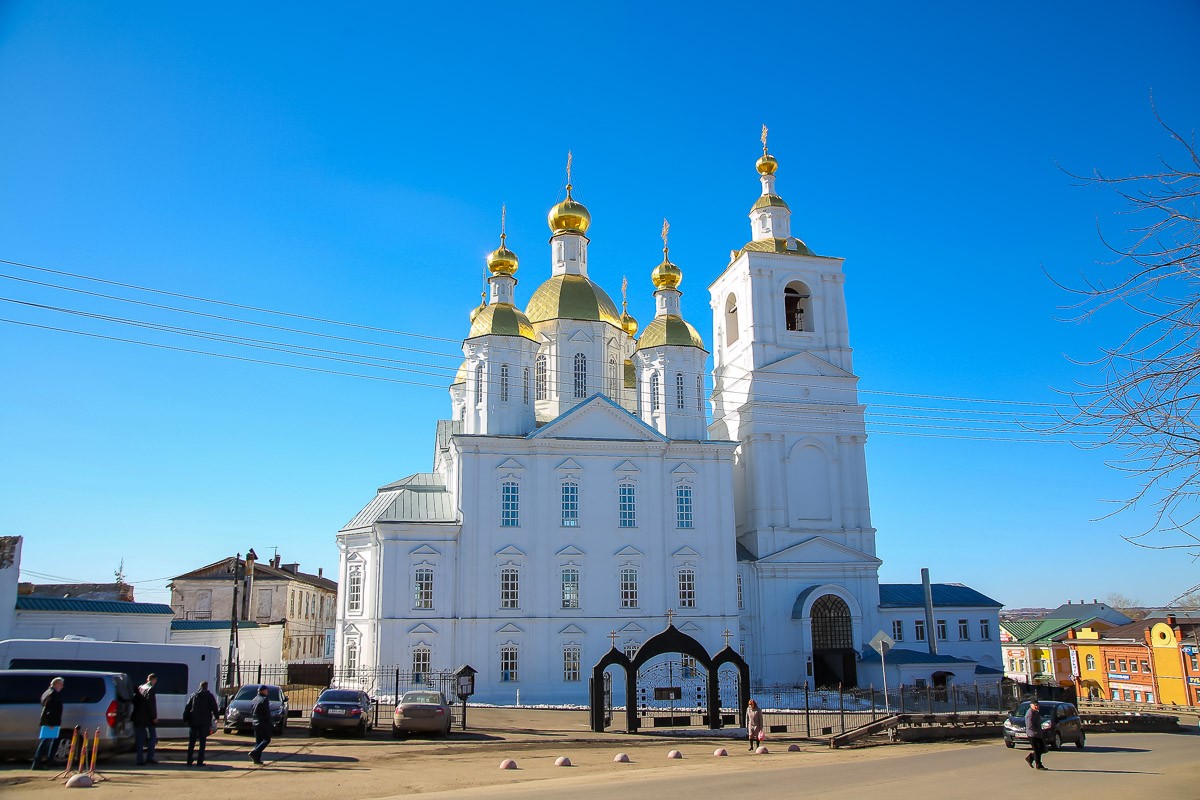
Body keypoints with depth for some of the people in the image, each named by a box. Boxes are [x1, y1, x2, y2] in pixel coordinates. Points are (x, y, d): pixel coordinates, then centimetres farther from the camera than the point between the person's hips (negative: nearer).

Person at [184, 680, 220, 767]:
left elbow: (187, 709, 7)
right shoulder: (209, 696, 1)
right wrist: (217, 717, 12)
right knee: (202, 743, 2)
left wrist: (185, 720, 9)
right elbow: (215, 708, -1)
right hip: (204, 723, -3)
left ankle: (189, 761, 10)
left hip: (193, 722, 3)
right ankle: (200, 762, -2)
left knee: (191, 743, 10)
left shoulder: (193, 696, 10)